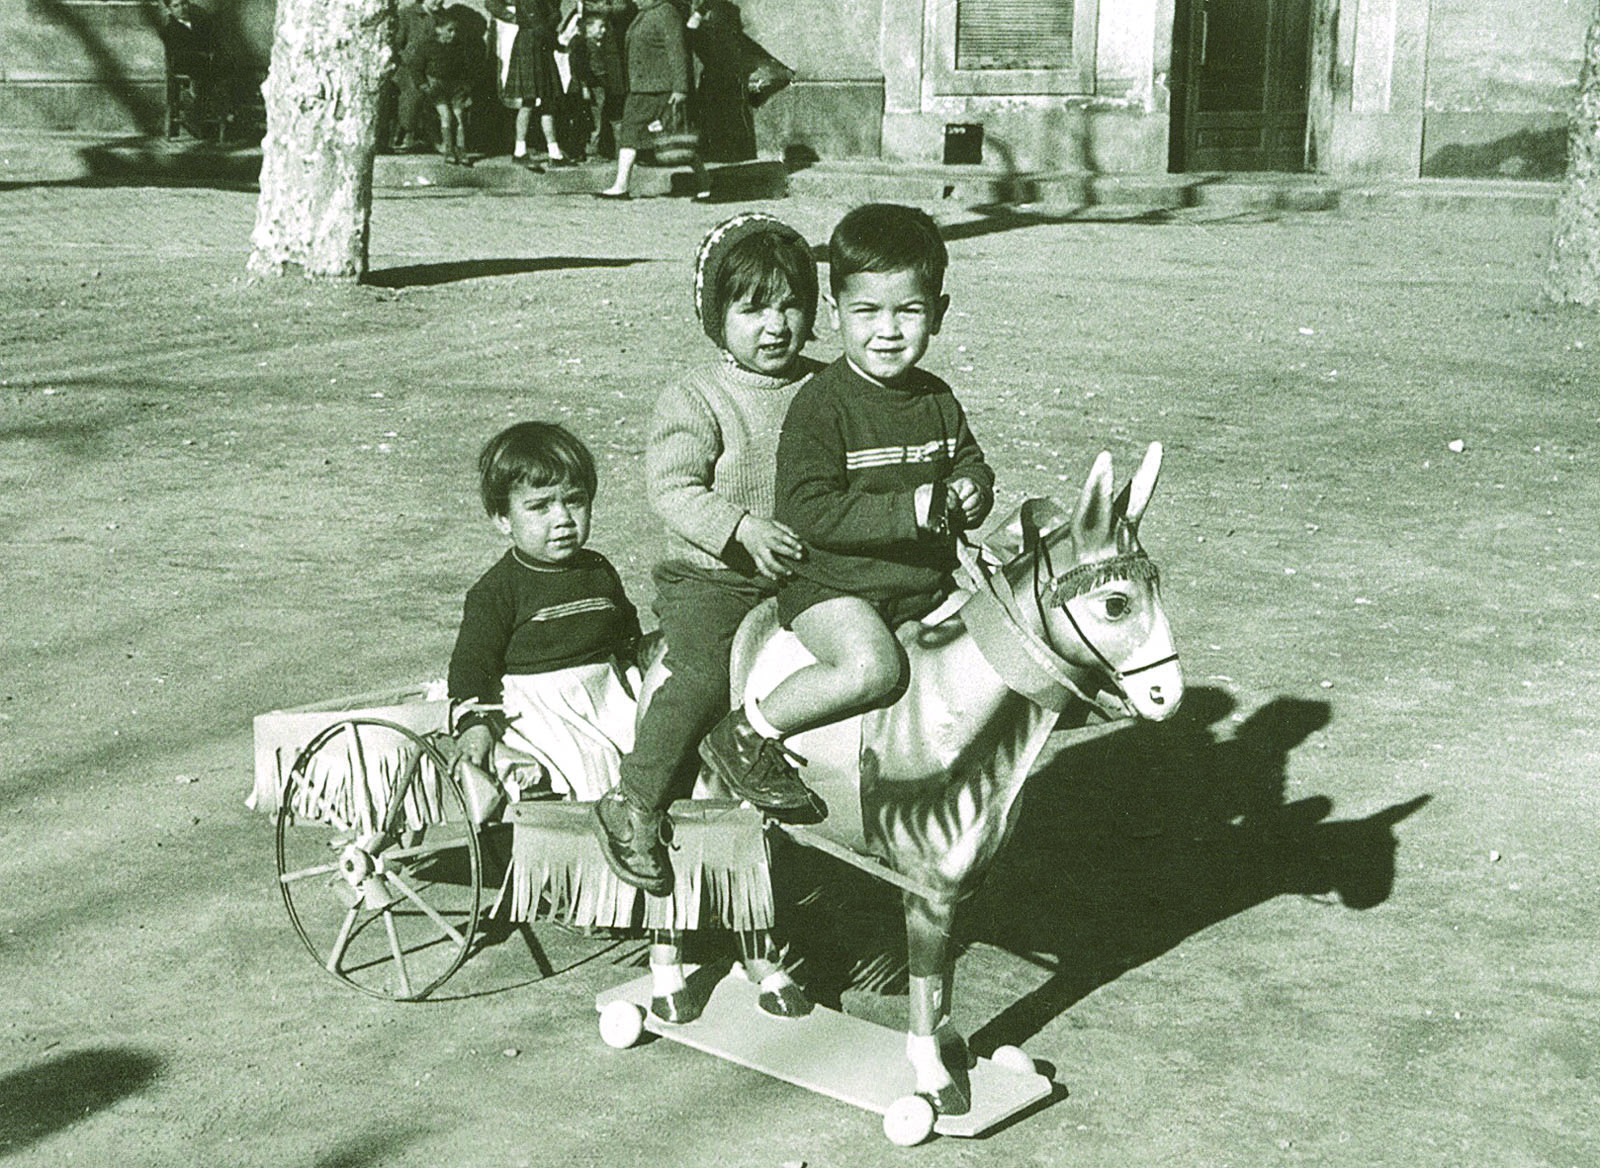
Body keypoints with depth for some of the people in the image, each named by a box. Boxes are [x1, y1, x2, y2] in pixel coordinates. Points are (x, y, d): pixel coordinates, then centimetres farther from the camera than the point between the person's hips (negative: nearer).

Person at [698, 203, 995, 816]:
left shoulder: (938, 401, 7)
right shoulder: (820, 405, -14)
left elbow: (972, 463, 21)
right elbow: (810, 512, -21)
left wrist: (971, 491, -6)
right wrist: (911, 510, -27)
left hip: (926, 585, 7)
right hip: (831, 582, -7)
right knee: (872, 666, -32)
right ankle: (746, 735, -14)